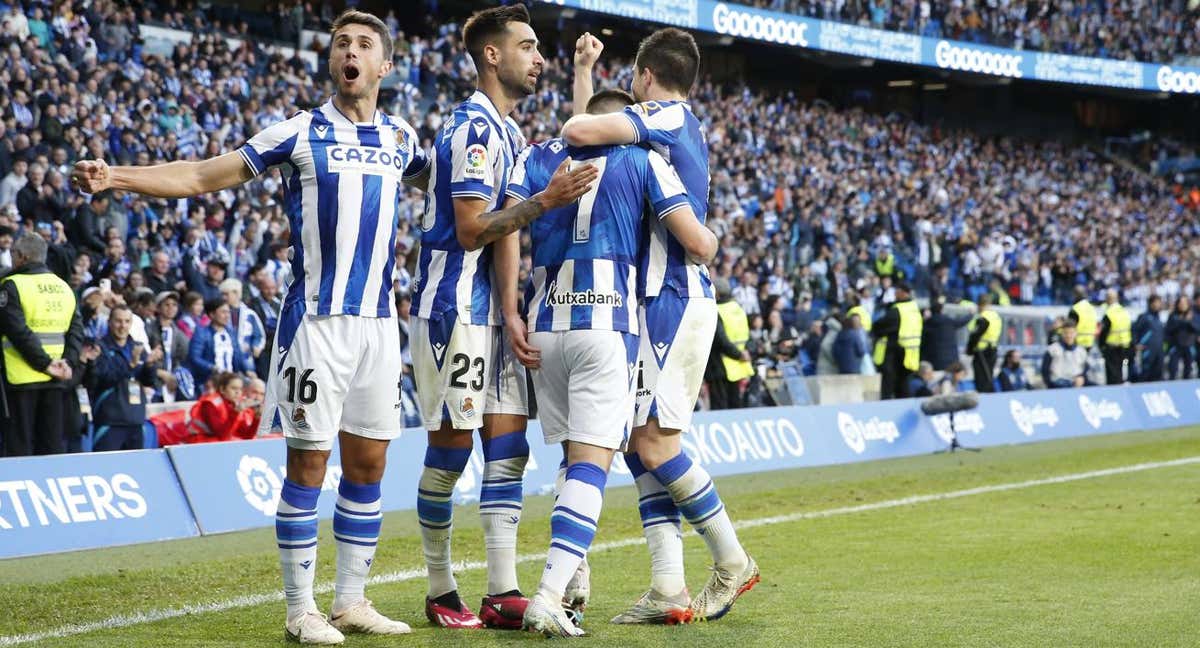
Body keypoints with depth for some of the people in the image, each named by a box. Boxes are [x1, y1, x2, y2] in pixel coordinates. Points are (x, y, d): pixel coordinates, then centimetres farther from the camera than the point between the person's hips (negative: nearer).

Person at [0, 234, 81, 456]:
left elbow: (18, 331, -16)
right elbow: (76, 330, 5)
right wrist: (69, 362, -4)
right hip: (56, 380, 5)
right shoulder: (64, 287, 12)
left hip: (22, 377, -5)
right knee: (53, 444, 9)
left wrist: (44, 363, -14)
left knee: (19, 446, -1)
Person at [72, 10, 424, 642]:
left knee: (368, 463, 8)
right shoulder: (300, 132, -2)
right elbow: (202, 176, -2)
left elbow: (439, 180, 34)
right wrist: (115, 176, -12)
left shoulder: (399, 138, 11)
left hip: (378, 321, 5)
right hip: (316, 321, -5)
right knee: (308, 462, -3)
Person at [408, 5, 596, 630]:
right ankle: (441, 592, 6)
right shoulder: (474, 127, -13)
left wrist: (511, 312, 9)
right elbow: (470, 230, -18)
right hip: (453, 307, -10)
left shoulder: (507, 131, 18)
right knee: (451, 447, -3)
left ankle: (502, 592, 2)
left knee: (508, 448, 3)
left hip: (491, 312, 10)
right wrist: (545, 200, -21)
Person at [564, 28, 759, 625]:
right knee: (640, 442, 5)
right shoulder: (687, 127, 21)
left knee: (653, 442, -11)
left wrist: (573, 122, 2)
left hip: (669, 300, -10)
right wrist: (582, 70, 28)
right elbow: (594, 138, 29)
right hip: (680, 297, 10)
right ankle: (668, 588, 0)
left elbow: (579, 131, -21)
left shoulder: (666, 117, -8)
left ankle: (732, 561, -2)